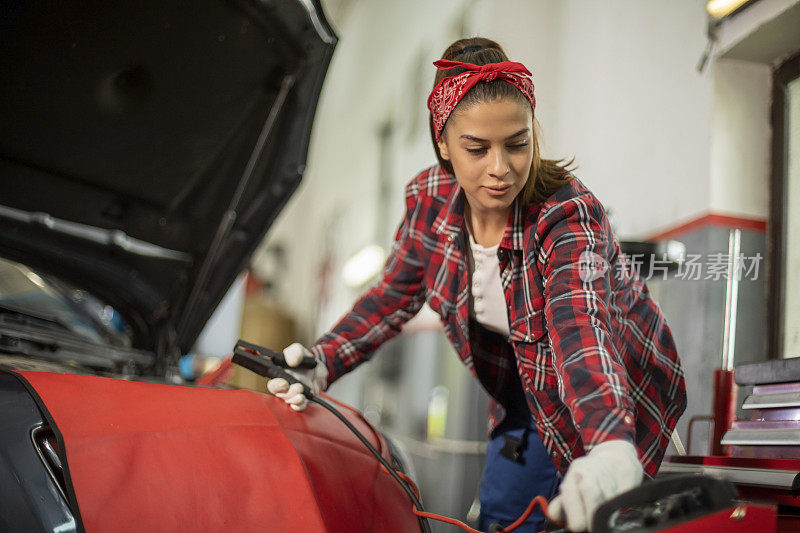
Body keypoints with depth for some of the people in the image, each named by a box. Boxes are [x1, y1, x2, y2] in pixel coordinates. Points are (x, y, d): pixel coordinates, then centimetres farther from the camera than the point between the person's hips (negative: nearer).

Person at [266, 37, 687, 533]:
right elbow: (394, 295, -4)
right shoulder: (430, 199, -17)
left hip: (618, 397, -5)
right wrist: (323, 363, -20)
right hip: (524, 388, 5)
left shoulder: (569, 214, -33)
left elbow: (581, 328, -50)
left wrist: (612, 447, -68)